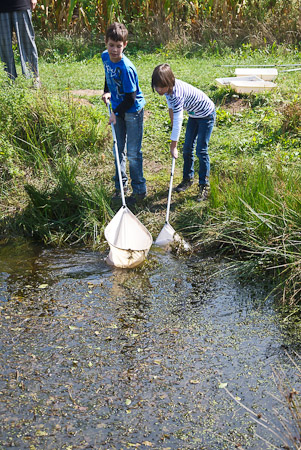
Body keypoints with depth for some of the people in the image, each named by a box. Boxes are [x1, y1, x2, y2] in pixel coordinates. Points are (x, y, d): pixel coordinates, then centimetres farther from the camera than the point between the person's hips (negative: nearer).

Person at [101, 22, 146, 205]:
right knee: (118, 149, 16)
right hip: (118, 109, 8)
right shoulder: (105, 57, -6)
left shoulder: (126, 68, -29)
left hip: (133, 110, -7)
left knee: (133, 153, -1)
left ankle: (139, 190, 13)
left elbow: (131, 98, -23)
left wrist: (116, 113, -19)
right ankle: (121, 185, 31)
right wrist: (107, 92, 4)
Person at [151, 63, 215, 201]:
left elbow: (178, 122, -37)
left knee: (201, 151, -8)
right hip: (193, 115, 8)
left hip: (206, 115, -8)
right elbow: (171, 106, 7)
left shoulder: (178, 93, -38)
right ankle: (188, 178, 26)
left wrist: (173, 146, -32)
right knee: (187, 148, 11)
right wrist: (172, 124, 11)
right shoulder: (168, 88, -13)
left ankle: (204, 186, 1)